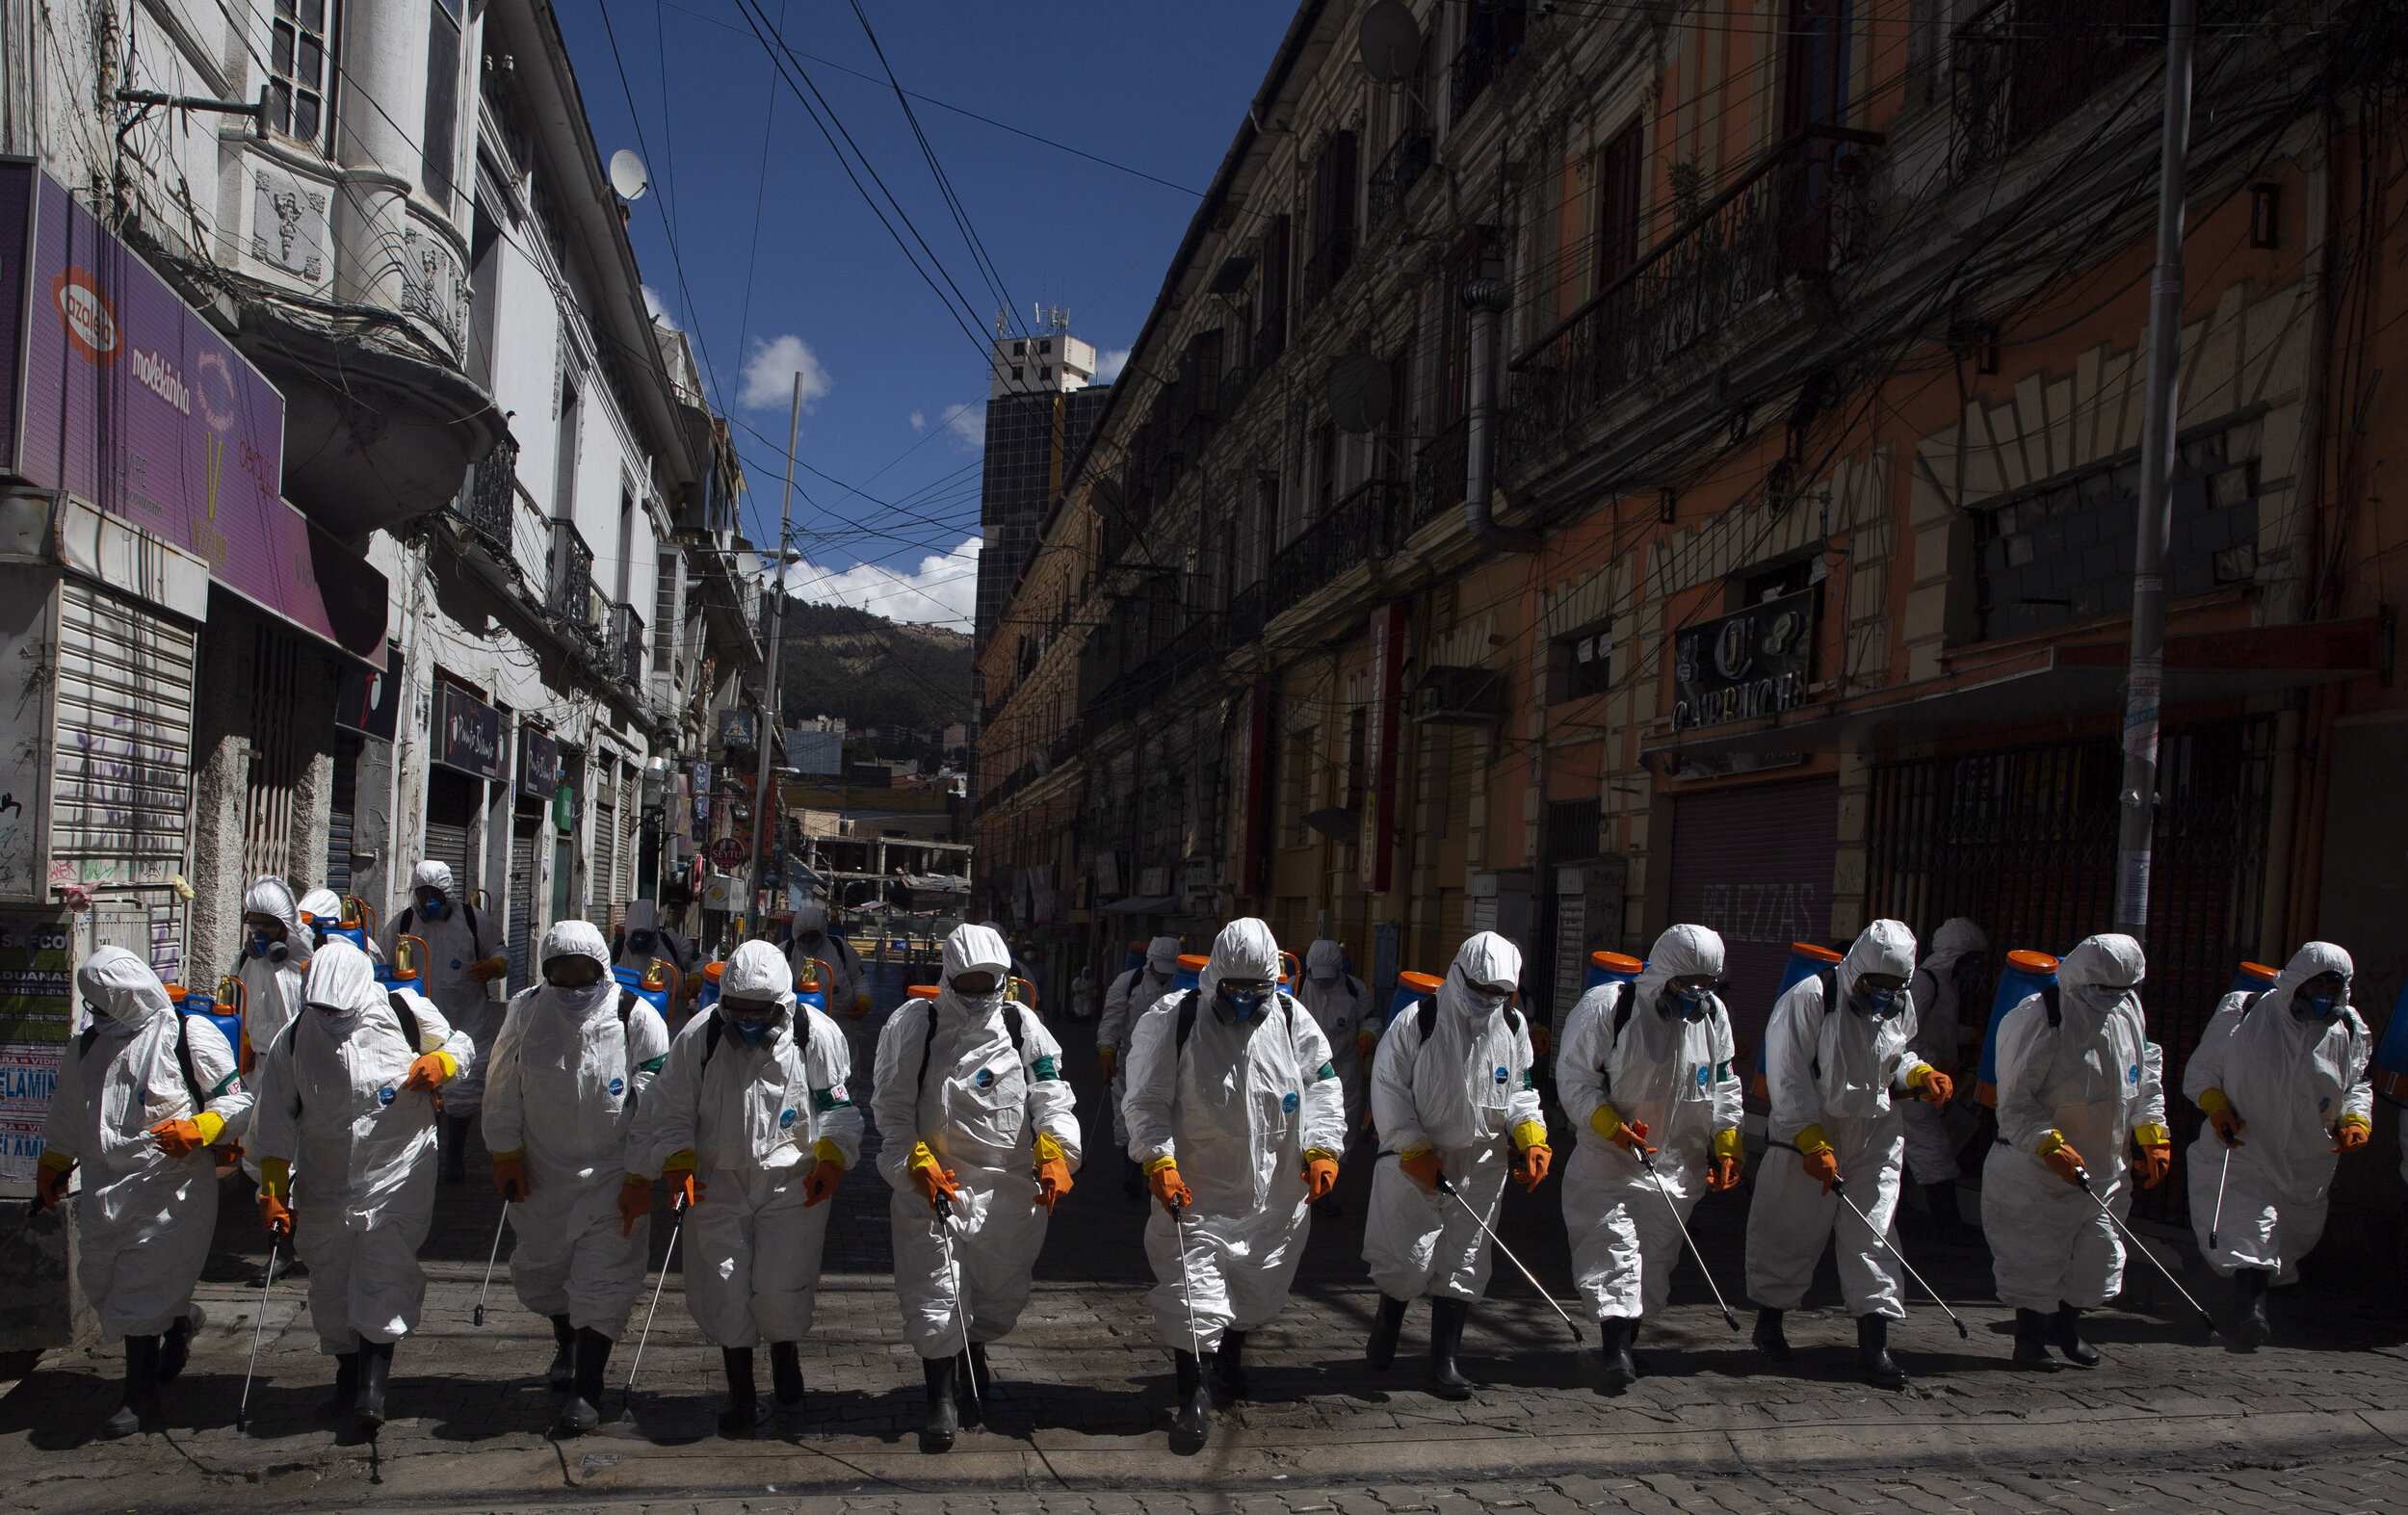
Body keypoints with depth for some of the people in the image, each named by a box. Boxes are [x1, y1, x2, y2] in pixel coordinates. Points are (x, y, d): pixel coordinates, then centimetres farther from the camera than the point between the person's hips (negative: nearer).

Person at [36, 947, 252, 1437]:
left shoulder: (192, 1038, -8)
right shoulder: (87, 1046, 11)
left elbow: (238, 1103, -6)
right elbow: (66, 1115, 25)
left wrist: (198, 1129, -23)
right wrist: (52, 1169, 29)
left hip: (171, 1186, -7)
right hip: (105, 1190, 7)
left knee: (140, 1292, -4)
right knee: (99, 1283, 12)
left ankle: (140, 1399, 9)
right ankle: (179, 1319, 38)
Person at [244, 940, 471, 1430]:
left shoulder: (407, 1013, -9)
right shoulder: (293, 1040, -3)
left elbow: (461, 1045, 7)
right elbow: (274, 1123, 2)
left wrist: (441, 1063, -16)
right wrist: (273, 1192, 0)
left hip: (397, 1179, -3)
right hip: (324, 1184, 3)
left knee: (383, 1283, -11)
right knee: (331, 1284, 13)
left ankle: (373, 1386, -6)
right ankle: (347, 1370, 33)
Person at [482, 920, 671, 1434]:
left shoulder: (636, 1018, -16)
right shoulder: (525, 1011, -7)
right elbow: (503, 1090, 5)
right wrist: (505, 1156, 5)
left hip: (612, 1175, -4)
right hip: (542, 1172, 4)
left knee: (602, 1283, -5)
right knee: (537, 1270, 20)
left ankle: (587, 1389, 9)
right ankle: (567, 1341, 48)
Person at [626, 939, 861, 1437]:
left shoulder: (818, 1035, -9)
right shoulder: (699, 1037, -7)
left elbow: (838, 1109, 3)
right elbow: (671, 1110, 2)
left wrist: (830, 1157, -9)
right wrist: (679, 1161, -11)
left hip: (793, 1184, -2)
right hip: (719, 1184, 2)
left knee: (779, 1289, -10)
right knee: (724, 1290, 3)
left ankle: (785, 1349, 25)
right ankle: (740, 1391, 24)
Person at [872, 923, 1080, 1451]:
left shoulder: (1023, 1027, 3)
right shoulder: (913, 1025, -2)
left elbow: (1051, 1097, -1)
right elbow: (894, 1108, -2)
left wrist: (1054, 1150, -18)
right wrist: (918, 1163, -14)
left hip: (1010, 1186, 2)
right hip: (933, 1185, -2)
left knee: (1002, 1296, 14)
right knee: (934, 1299, -4)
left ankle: (975, 1349, 46)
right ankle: (941, 1398, 16)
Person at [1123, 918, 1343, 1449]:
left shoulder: (1293, 1020, -3)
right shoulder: (1173, 1019, -12)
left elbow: (1322, 1087, 5)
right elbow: (1148, 1100, -9)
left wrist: (1322, 1148, -8)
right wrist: (1158, 1160, -20)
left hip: (1275, 1192, 4)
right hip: (1195, 1190, -4)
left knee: (1257, 1286, 21)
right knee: (1192, 1291, -7)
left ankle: (1232, 1351, 51)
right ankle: (1193, 1392, 13)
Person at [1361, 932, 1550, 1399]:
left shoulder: (1514, 1028, 2)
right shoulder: (1416, 1024, -12)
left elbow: (1520, 1090, 14)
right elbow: (1388, 1089, -9)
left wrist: (1531, 1134, -2)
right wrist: (1414, 1148, -13)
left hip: (1481, 1166, 4)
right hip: (1416, 1163, -3)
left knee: (1462, 1263, 6)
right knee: (1407, 1258, -2)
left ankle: (1444, 1359, 18)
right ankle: (1387, 1322, 29)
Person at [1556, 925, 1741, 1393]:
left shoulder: (1713, 1014, 3)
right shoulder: (1607, 1007, -15)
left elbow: (1724, 1088, 14)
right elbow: (1574, 1079, -11)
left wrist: (1727, 1147, 8)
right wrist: (1613, 1127, -21)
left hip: (1677, 1163, 5)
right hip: (1609, 1159, -5)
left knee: (1655, 1255, 8)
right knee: (1614, 1246, -13)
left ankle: (1626, 1340, 23)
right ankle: (1616, 1351, -12)